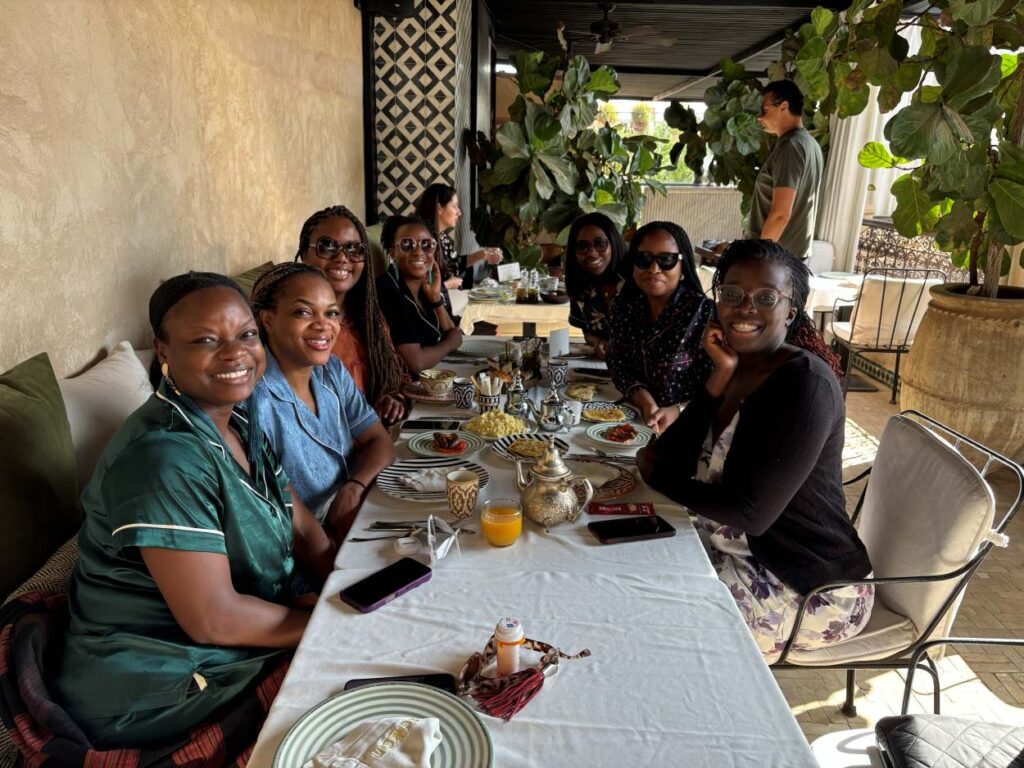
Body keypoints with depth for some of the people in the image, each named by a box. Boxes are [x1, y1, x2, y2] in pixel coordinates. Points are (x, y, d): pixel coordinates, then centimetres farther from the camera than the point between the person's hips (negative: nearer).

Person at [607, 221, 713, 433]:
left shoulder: (703, 311, -11)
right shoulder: (623, 306, 5)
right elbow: (617, 363, 6)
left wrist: (677, 412, -22)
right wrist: (644, 400, -10)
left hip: (686, 425, -4)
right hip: (632, 416, 4)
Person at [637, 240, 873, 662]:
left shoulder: (807, 385, -23)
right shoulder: (737, 367, 2)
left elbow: (750, 514, -25)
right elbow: (668, 456, -6)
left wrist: (658, 475, -11)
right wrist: (720, 377, -17)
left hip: (811, 589, -7)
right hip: (732, 550, 7)